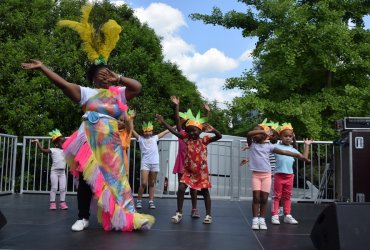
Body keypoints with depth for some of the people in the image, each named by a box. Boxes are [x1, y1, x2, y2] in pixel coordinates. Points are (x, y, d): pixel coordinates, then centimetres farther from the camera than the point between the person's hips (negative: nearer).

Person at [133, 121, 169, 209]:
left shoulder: (155, 138, 13)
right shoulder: (140, 138, 6)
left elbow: (165, 131, 19)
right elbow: (131, 130, -1)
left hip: (155, 163, 3)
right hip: (145, 163, -2)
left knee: (152, 184, 8)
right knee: (143, 183, -9)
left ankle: (151, 201, 11)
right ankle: (139, 201, 5)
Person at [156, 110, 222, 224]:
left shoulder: (204, 140, -7)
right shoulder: (186, 139, -1)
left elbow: (219, 136, -16)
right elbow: (174, 131, -8)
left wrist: (213, 130, -35)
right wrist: (163, 122, -16)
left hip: (202, 172, -2)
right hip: (188, 171, 2)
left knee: (205, 192, 7)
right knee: (181, 189, -7)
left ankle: (208, 215, 18)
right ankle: (179, 213, 6)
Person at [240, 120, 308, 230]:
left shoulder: (268, 146, 4)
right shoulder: (252, 144, 2)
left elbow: (283, 152, -1)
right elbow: (249, 134, -17)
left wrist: (297, 155, -7)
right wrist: (262, 130, -15)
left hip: (266, 175, 1)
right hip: (255, 174, -1)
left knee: (264, 198, 3)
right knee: (256, 197, -5)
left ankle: (262, 220, 12)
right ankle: (255, 220, 2)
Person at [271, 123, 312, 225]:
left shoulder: (293, 150, 15)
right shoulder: (276, 147, 1)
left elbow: (304, 157, 16)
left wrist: (307, 145, 19)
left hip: (289, 175, 4)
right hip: (279, 175, -4)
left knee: (287, 196, 12)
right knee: (277, 196, 1)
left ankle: (287, 215, 19)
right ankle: (275, 216, 4)